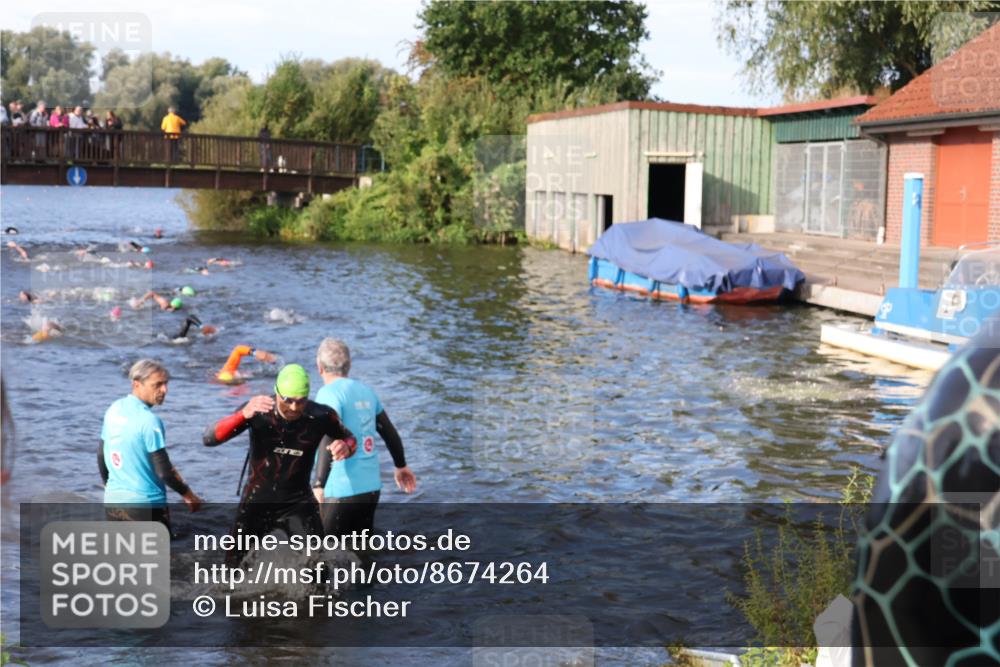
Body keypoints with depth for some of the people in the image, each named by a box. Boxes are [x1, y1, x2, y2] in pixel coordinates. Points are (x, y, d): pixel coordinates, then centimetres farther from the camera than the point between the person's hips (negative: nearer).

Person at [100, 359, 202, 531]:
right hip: (146, 504, -7)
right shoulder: (149, 420, -18)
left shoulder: (113, 410, 4)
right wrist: (187, 494, -3)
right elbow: (164, 470, -17)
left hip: (113, 501, 7)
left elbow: (101, 455, 14)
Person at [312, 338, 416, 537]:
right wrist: (401, 465, 36)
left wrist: (319, 484, -30)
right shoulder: (366, 390, 11)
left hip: (341, 490, -7)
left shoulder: (329, 393, -10)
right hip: (371, 486, 7)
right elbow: (389, 431, 21)